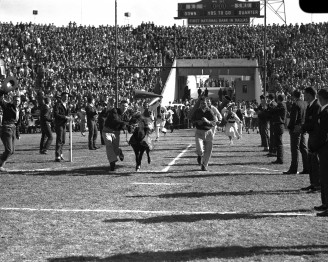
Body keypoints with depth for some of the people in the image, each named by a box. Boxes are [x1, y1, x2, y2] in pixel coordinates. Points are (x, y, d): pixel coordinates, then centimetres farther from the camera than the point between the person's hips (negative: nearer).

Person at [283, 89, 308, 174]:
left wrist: (290, 128, -10)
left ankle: (293, 169, -1)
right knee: (303, 148, 12)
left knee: (295, 149, -4)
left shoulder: (295, 104, -15)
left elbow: (293, 118, -18)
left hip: (296, 129, -8)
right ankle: (306, 168, 13)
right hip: (303, 129, 8)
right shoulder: (305, 104, 10)